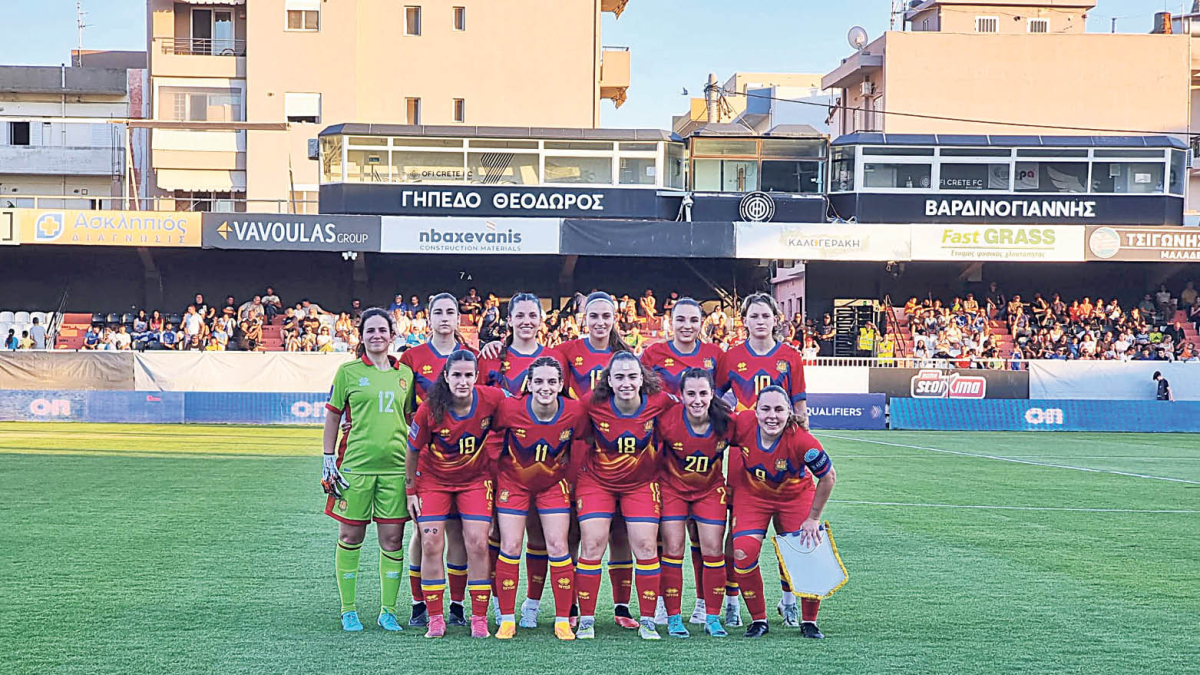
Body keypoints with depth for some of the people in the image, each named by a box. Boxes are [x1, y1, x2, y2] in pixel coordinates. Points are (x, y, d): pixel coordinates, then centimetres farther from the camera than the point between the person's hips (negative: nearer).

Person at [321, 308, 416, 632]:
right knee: (351, 536, 4)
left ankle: (388, 611, 13)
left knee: (393, 539, 3)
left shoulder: (405, 373, 10)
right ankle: (348, 611, 15)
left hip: (396, 465, 2)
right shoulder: (348, 371, 1)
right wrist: (328, 460, 1)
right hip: (355, 464, -2)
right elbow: (333, 416, 5)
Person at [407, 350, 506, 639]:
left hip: (476, 479, 1)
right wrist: (411, 490, 0)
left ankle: (479, 619, 2)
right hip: (433, 480, 0)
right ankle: (435, 618, 5)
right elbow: (413, 450, -6)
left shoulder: (493, 398, -20)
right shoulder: (430, 409, -21)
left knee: (477, 544, -7)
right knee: (431, 545, -5)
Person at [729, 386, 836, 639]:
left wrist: (813, 518, -14)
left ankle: (809, 621, 15)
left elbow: (828, 477, -19)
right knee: (743, 554, -13)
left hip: (796, 494, -1)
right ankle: (758, 620, 5)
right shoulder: (743, 423, -28)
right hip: (752, 493, 1)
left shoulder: (801, 440, -33)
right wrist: (731, 484, 0)